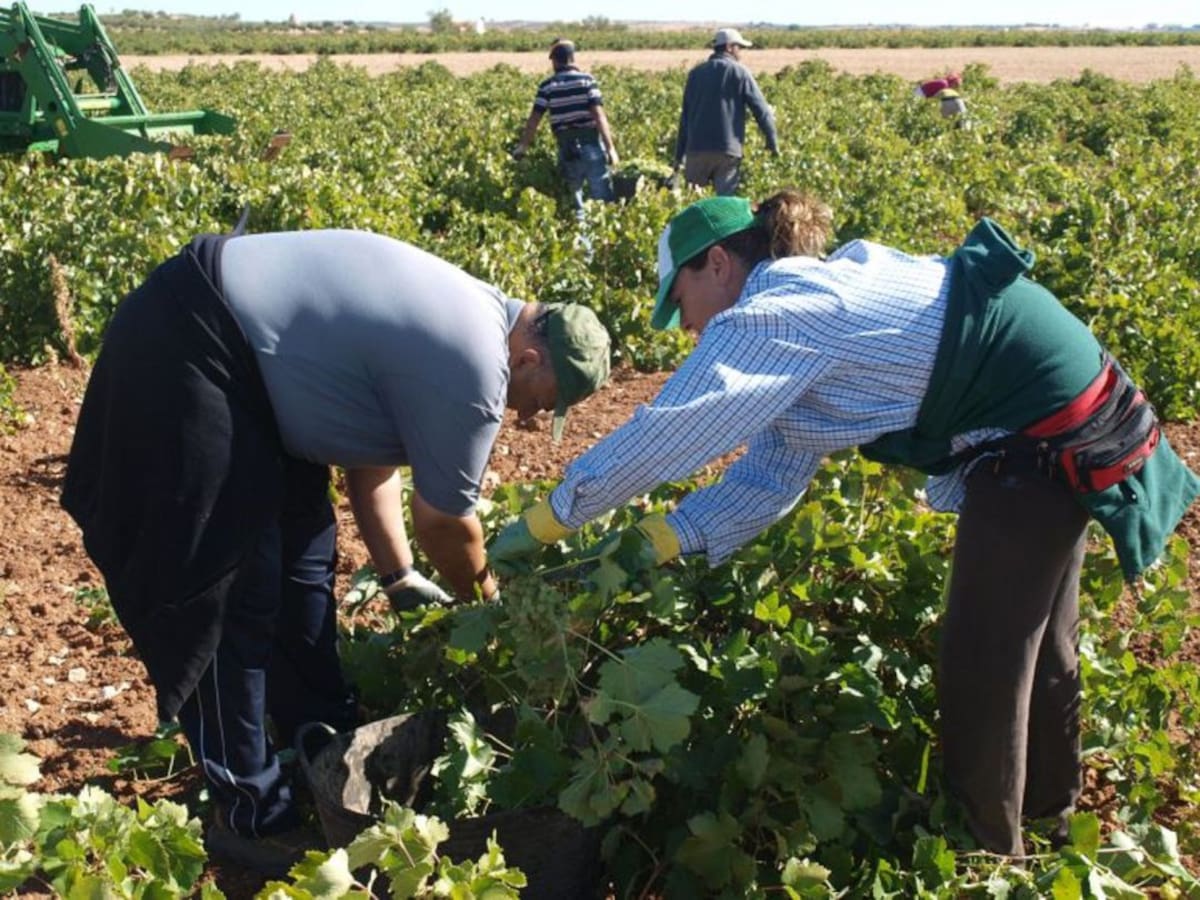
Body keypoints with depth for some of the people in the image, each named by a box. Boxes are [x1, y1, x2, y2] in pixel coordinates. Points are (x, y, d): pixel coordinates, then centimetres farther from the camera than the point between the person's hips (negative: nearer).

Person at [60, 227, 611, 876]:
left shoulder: (467, 320, 9)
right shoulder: (473, 369, -21)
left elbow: (370, 451, 18)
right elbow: (445, 524, -7)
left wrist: (398, 577, 22)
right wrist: (489, 607, 12)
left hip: (246, 354, 11)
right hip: (185, 351, -11)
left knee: (299, 556, 15)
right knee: (228, 594, -7)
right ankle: (251, 817, 5)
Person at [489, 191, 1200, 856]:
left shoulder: (773, 313, -18)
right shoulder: (817, 296, 11)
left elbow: (663, 434, -22)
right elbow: (771, 474, 9)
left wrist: (543, 523, -11)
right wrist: (658, 542, 1)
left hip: (1047, 442, -10)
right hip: (1064, 414, 10)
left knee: (981, 662, 4)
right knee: (1036, 638, 26)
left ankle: (984, 855, 25)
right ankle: (1046, 808, 48)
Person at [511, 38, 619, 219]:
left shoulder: (547, 86, 2)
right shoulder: (587, 80, -2)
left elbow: (534, 119, 0)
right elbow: (599, 115, -9)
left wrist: (523, 145, 10)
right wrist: (610, 147, -10)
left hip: (566, 148, 2)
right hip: (590, 145, -2)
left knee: (574, 197, 15)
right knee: (602, 197, 1)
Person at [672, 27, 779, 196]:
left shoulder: (696, 73, 13)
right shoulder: (739, 72, 1)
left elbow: (685, 116, 14)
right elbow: (761, 110, -3)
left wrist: (679, 155, 16)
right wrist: (773, 144, 5)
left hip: (697, 148, 4)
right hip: (728, 150, -3)